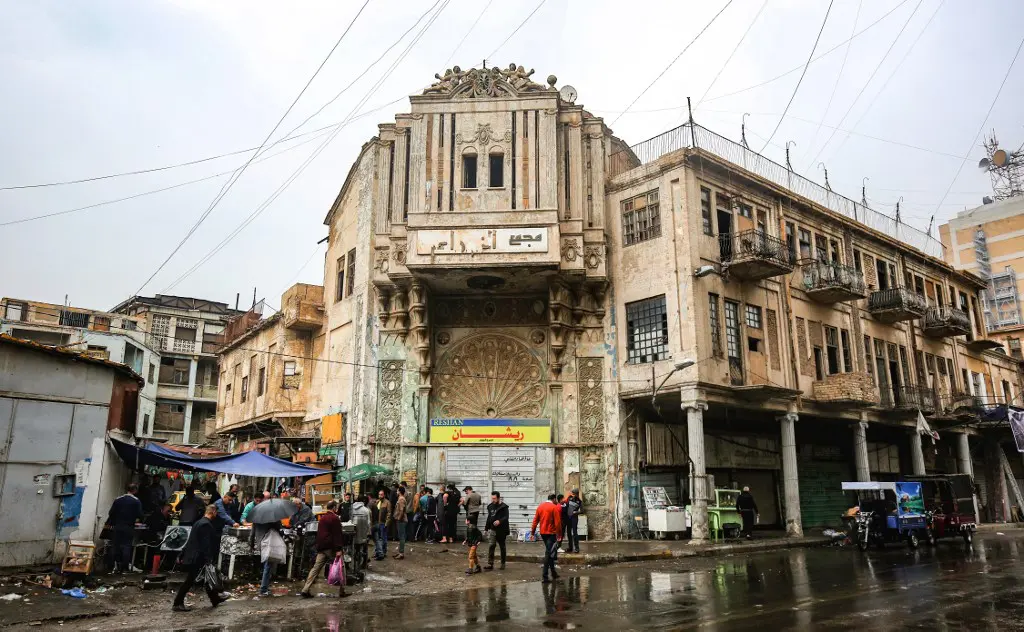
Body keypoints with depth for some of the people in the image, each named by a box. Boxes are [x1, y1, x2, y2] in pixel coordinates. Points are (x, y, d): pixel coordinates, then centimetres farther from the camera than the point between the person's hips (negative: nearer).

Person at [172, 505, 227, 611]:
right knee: (189, 581, -1)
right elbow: (206, 544, -23)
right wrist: (208, 559, -20)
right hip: (197, 559, -10)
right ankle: (177, 604, 5)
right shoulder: (206, 524, -19)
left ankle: (215, 598, 26)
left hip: (193, 557, 10)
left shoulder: (199, 522, 12)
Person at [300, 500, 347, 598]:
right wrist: (338, 549, -19)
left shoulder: (322, 518, 17)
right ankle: (342, 590, 3)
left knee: (316, 568, 6)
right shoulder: (335, 518, -9)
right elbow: (337, 535, -16)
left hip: (321, 547, 8)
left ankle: (305, 590, 0)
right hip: (331, 547, -8)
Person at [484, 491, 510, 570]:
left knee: (502, 547, 10)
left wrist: (499, 521, -39)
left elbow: (506, 517, -21)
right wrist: (486, 528, 18)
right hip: (493, 530, 4)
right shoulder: (490, 506, 10)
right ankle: (490, 564, -8)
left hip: (501, 530, -4)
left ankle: (503, 563, 23)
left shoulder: (503, 507, -10)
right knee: (491, 546, -7)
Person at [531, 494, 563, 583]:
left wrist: (533, 531, 13)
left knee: (549, 552, 19)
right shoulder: (555, 507, -11)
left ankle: (553, 572, 27)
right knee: (549, 553, -6)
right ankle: (544, 576, -11)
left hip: (543, 533, 7)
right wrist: (559, 534, -8)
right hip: (551, 533, -6)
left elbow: (535, 520, 8)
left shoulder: (540, 506, 7)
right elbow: (557, 522, -14)